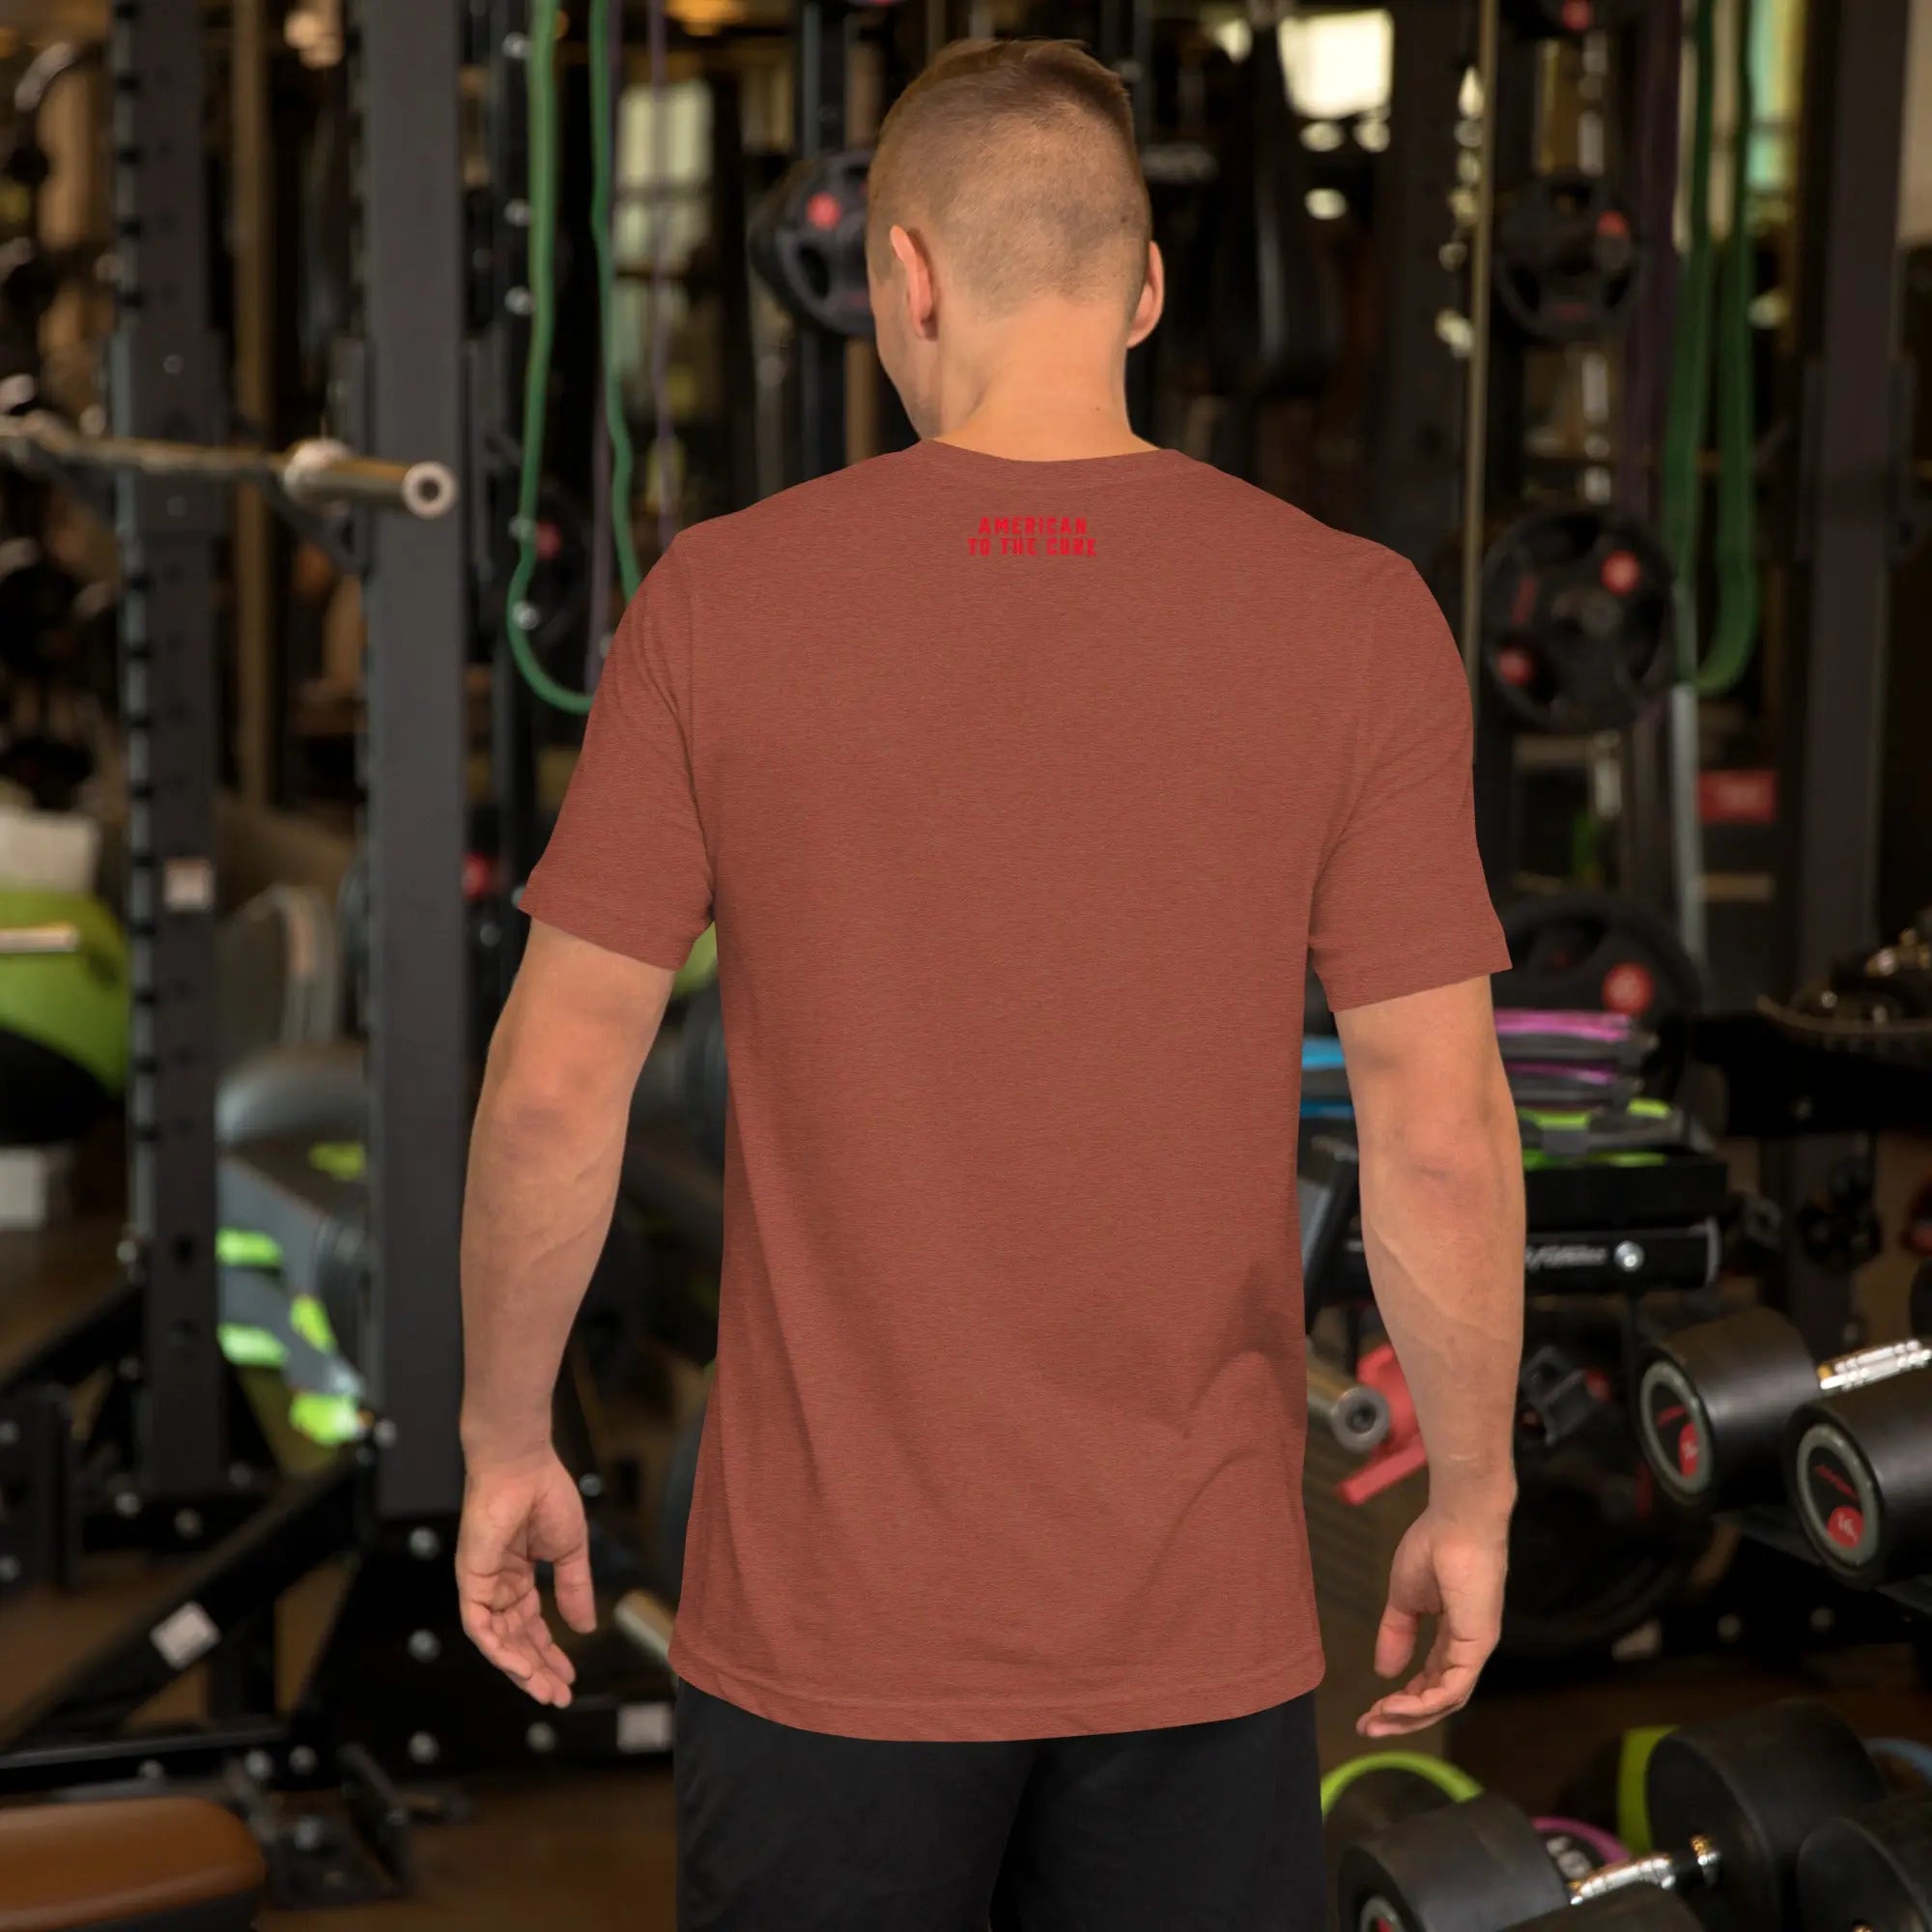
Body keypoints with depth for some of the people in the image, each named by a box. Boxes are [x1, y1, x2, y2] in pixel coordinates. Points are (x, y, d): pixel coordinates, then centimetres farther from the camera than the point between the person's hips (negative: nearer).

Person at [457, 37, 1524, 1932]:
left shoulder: (718, 601, -7)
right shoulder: (1355, 620, -7)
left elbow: (554, 1083, -4)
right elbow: (1440, 1132, -7)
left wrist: (504, 1443, 9)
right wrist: (1472, 1498, 6)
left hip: (828, 1611, 0)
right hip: (1196, 1625, 1)